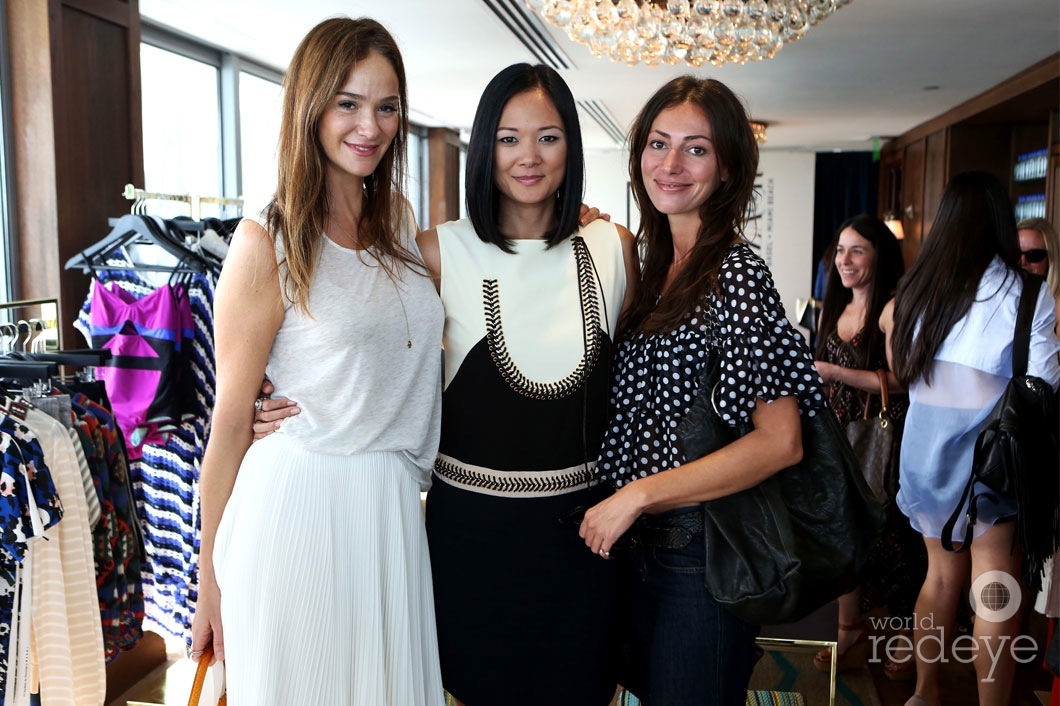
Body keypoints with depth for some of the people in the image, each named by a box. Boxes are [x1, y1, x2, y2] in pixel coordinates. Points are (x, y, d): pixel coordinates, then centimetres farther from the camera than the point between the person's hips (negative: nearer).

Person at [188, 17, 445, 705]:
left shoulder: (401, 218, 8)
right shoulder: (268, 242, -10)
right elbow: (230, 422, -8)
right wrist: (212, 579, -4)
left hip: (394, 508, 6)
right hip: (300, 504, -5)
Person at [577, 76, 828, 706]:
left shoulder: (736, 273, -19)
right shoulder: (658, 262, 6)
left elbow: (781, 442, -23)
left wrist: (637, 495, -22)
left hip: (701, 552, -8)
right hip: (638, 539, 8)